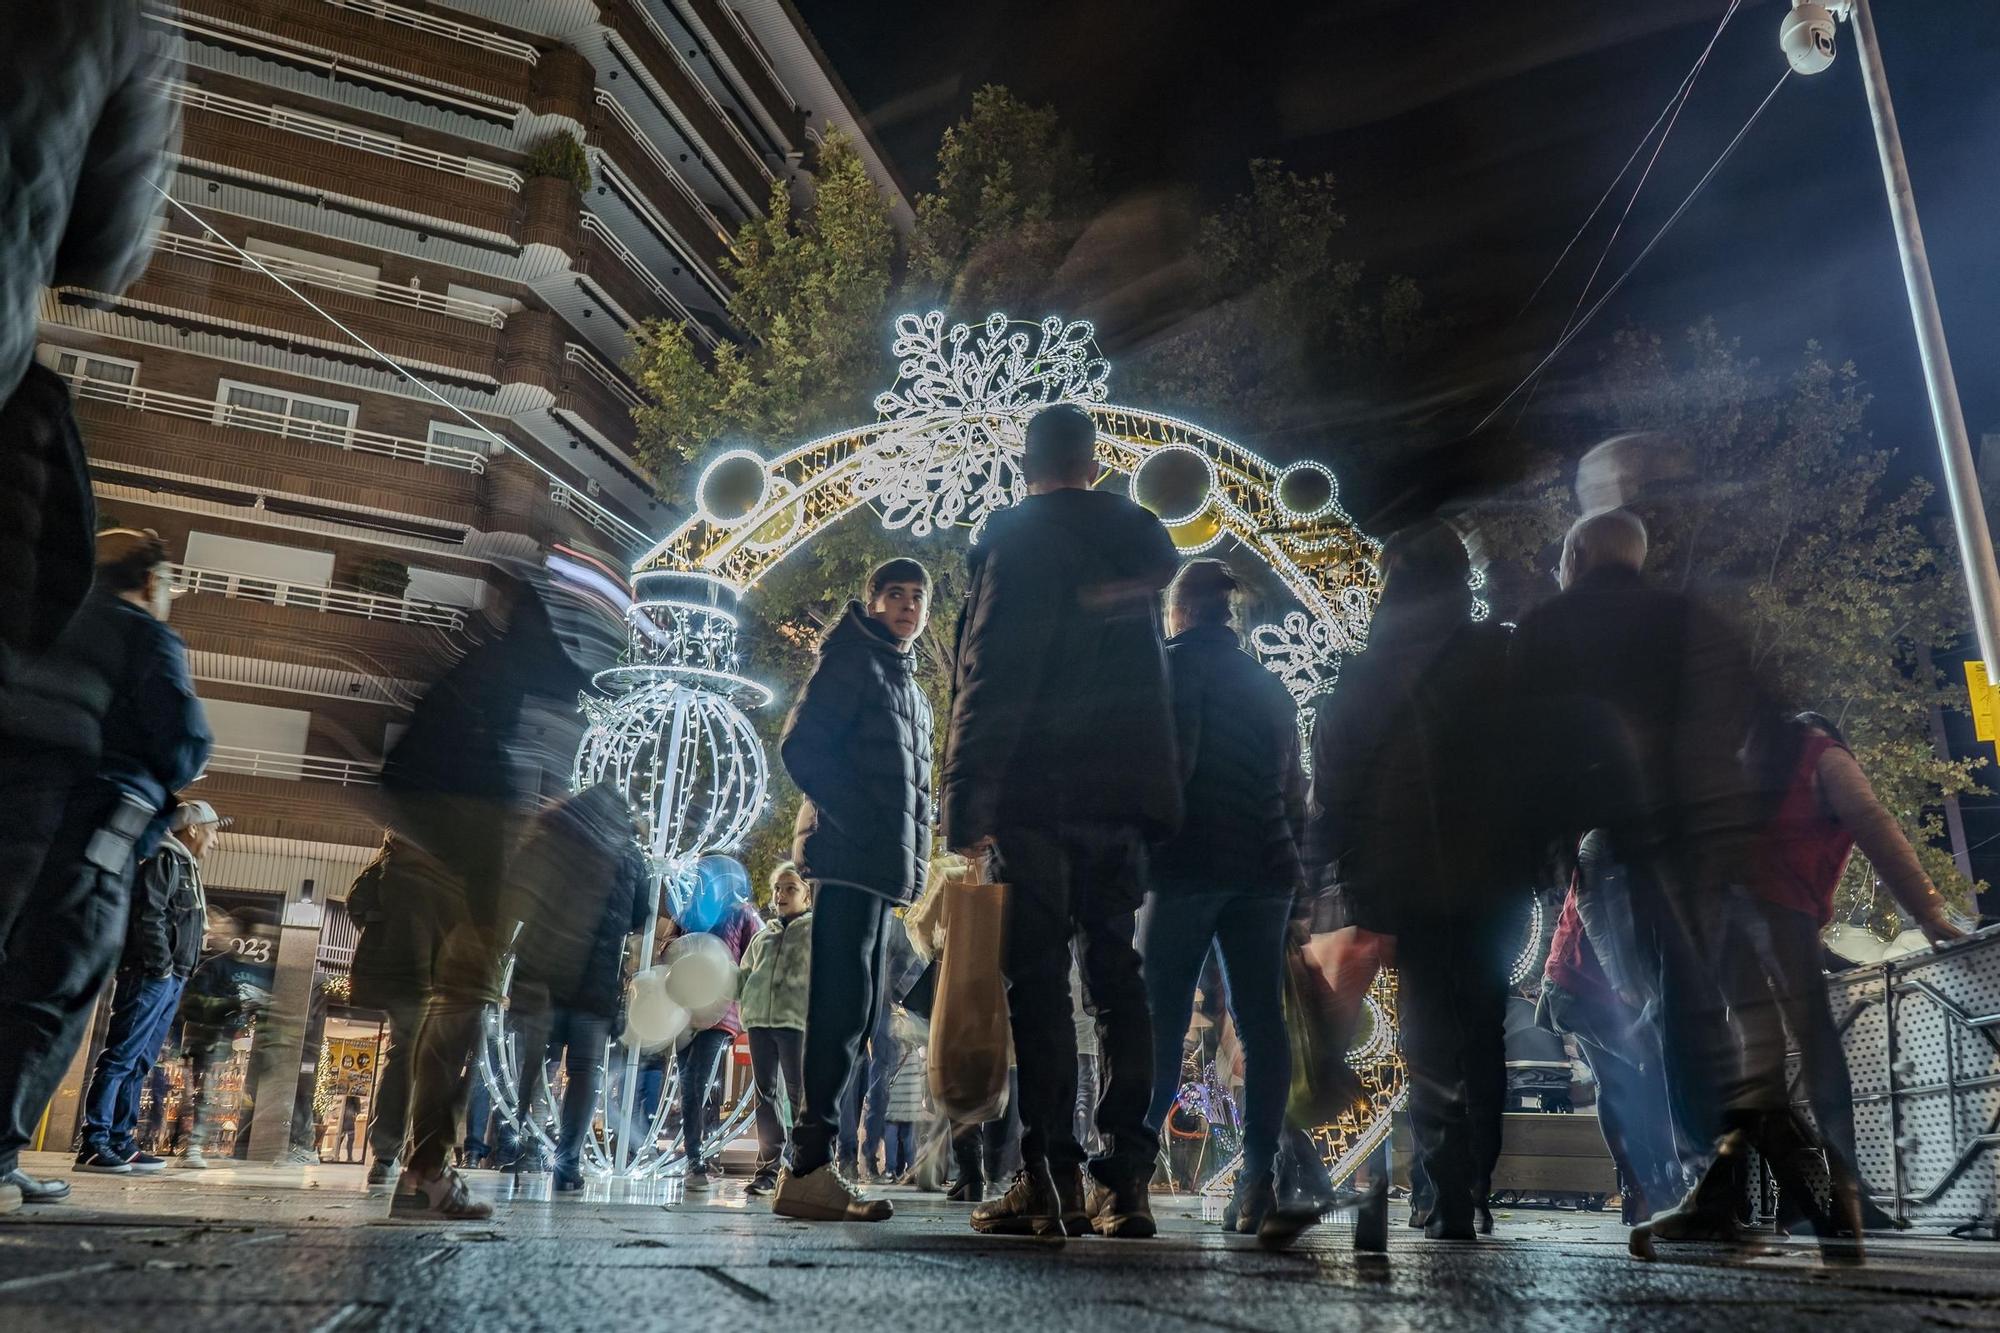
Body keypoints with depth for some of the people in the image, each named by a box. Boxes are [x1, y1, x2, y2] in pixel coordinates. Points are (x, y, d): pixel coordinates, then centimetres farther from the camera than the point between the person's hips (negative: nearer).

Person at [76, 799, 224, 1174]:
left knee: (138, 1065, 9)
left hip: (169, 980, 10)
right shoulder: (164, 860, -6)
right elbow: (148, 916, -18)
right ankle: (93, 1144, -10)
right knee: (120, 1059, -10)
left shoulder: (186, 867, 24)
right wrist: (161, 966, -16)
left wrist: (178, 975, 14)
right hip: (150, 976, -10)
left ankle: (120, 1143, 12)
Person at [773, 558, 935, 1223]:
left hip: (883, 868, 9)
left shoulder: (908, 684, 26)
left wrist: (914, 854, 13)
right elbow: (801, 744, -12)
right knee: (843, 1004, -13)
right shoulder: (852, 659, 0)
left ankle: (811, 1165, 13)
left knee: (857, 1011, 8)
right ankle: (809, 1169, -12)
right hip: (850, 856, -9)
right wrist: (854, 819, -16)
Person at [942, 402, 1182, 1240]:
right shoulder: (1139, 543, 14)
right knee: (1116, 982, 7)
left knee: (1038, 984, -2)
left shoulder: (1018, 542, -5)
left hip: (1039, 795, -5)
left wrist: (964, 801, -13)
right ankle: (1124, 1182, 7)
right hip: (1126, 794, 5)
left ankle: (1052, 1181, -1)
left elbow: (988, 683, -12)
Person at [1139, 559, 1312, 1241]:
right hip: (1264, 867, 6)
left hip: (1190, 861, -5)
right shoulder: (1270, 684, 18)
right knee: (1260, 1018, 3)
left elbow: (1169, 763, -12)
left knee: (1162, 1018, -3)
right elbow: (1293, 789, 18)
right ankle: (1259, 1175, 1)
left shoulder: (1174, 666, -1)